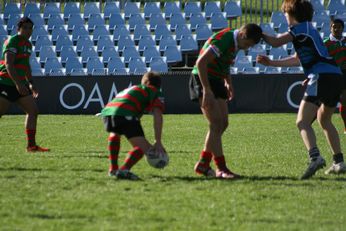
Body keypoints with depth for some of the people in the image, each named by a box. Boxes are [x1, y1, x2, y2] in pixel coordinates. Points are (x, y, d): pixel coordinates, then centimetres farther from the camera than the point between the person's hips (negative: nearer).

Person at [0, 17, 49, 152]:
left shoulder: (28, 44, 16)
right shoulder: (12, 41, -11)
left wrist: (31, 84, 23)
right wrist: (18, 83, -27)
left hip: (19, 85, 9)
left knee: (33, 111, 3)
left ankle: (31, 145, 6)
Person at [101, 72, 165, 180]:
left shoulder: (132, 89, 41)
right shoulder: (155, 93, 22)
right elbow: (158, 115, 5)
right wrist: (158, 142, 1)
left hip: (107, 111, 7)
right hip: (125, 114, -7)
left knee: (114, 134, 39)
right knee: (144, 148, -6)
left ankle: (113, 168, 37)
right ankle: (123, 170, -29)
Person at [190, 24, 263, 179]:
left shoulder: (235, 43, 7)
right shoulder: (223, 40, -23)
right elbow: (201, 63, -27)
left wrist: (228, 83, 17)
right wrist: (207, 90, -28)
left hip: (215, 80, 10)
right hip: (202, 80, -10)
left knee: (223, 124, 7)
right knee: (216, 124, -13)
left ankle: (203, 164, 15)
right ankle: (221, 169, -11)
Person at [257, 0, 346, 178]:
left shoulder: (301, 28, 0)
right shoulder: (308, 30, 27)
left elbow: (276, 42, -7)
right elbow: (297, 59, 33)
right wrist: (271, 63, 36)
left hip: (322, 77, -9)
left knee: (302, 122, -14)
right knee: (324, 120, 26)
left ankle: (315, 157, -35)